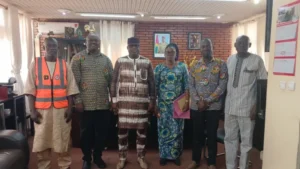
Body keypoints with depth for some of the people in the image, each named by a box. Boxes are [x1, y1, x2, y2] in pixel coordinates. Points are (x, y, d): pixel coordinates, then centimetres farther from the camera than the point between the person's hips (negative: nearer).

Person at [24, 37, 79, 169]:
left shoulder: (64, 65, 5)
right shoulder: (35, 64, 3)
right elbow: (30, 89, 0)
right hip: (42, 110, 0)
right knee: (42, 140, 8)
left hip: (61, 109, 0)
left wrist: (70, 108, -4)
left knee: (63, 140, 7)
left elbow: (70, 89, 3)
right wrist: (32, 110, -5)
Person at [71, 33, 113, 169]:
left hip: (103, 103, 3)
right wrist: (77, 100, -10)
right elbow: (75, 81, -5)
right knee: (86, 132, 9)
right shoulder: (78, 58, 0)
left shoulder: (106, 59, 10)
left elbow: (111, 81, 9)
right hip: (86, 103, -3)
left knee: (102, 132, 11)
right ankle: (86, 158, 28)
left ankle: (98, 156, 30)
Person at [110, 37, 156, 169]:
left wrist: (152, 101, 3)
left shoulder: (147, 63, 4)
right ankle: (122, 158, 24)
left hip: (142, 102, 1)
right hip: (124, 101, 0)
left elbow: (151, 83, 7)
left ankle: (141, 157, 26)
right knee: (122, 130, 6)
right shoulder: (120, 61, 3)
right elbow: (114, 82, 3)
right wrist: (114, 100, -1)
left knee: (142, 130, 8)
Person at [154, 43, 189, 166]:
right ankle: (163, 155, 22)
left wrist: (187, 101, -8)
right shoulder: (159, 68, 1)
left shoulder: (182, 67, 2)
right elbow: (154, 87, 0)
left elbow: (186, 86, 0)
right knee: (164, 129, 7)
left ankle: (176, 155, 23)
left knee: (177, 129, 8)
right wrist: (154, 104, -3)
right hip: (163, 104, 0)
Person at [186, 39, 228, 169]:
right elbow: (191, 86, 2)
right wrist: (198, 101, -12)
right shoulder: (194, 66, 7)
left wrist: (207, 101, -13)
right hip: (196, 106, 2)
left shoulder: (221, 64, -1)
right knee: (196, 134, 12)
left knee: (212, 135, 8)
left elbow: (222, 85, -8)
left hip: (214, 106, -2)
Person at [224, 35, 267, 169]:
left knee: (246, 140, 11)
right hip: (230, 106, 4)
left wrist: (257, 106, -9)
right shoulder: (230, 60, 8)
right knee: (230, 138, 13)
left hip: (247, 107, -4)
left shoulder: (257, 60, -6)